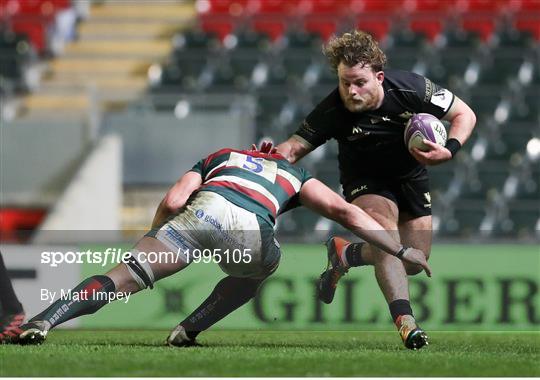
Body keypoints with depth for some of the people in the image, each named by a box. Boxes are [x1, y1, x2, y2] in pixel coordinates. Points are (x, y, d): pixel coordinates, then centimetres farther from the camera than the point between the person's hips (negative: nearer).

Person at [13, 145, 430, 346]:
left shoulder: (220, 157, 37)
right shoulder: (294, 175, 38)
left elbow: (173, 201, 20)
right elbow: (346, 212, 29)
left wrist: (151, 243, 34)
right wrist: (402, 251, 33)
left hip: (204, 210, 0)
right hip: (251, 230, 0)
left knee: (121, 278, -1)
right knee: (254, 273, 34)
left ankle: (46, 319, -22)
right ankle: (189, 330, 18)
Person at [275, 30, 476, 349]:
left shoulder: (412, 89, -28)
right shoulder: (332, 111, -29)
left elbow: (464, 114, -16)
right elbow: (299, 145, -25)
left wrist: (449, 150, -34)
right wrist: (278, 154, -49)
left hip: (411, 176, 3)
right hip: (365, 180, -3)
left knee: (414, 263, 2)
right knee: (384, 229, -33)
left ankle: (345, 253, 25)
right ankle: (405, 320, -38)